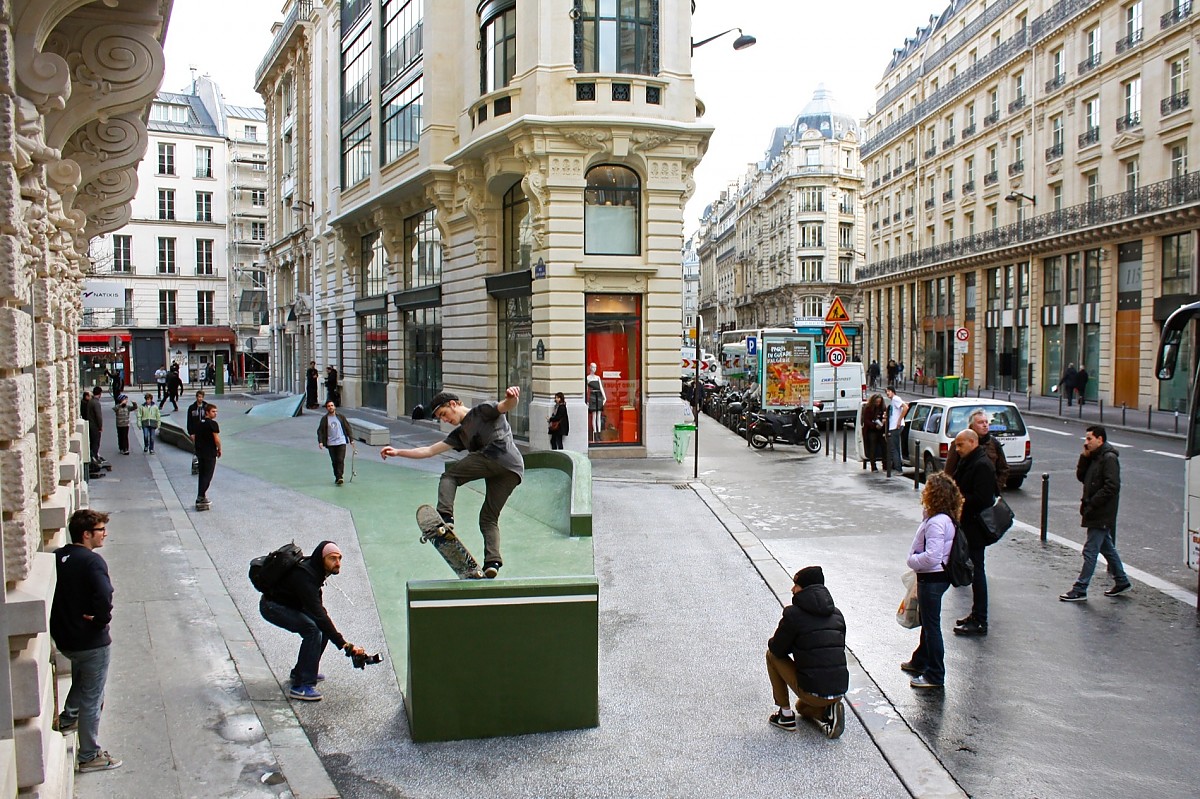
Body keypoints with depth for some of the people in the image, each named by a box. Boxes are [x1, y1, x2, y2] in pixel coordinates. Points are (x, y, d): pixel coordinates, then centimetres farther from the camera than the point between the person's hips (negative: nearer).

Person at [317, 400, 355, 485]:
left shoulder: (340, 416, 3)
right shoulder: (324, 419, 2)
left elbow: (347, 428, 8)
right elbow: (320, 430, 1)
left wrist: (351, 440, 7)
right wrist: (320, 442, -12)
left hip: (341, 442, -1)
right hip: (331, 443, 1)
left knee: (340, 460, -11)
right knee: (334, 461, 6)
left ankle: (339, 477, -13)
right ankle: (337, 477, 17)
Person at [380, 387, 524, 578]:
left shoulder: (483, 410, 15)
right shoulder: (460, 434, 34)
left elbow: (507, 406, -5)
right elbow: (430, 451, 33)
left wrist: (511, 397, -29)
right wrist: (398, 452, 28)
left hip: (500, 454, -8)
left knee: (449, 476, 2)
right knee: (489, 518, 10)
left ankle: (445, 517, -18)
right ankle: (492, 561, -5)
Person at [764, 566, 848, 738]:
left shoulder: (794, 613, -10)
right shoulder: (836, 614, 9)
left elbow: (777, 649, -3)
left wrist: (776, 639, 20)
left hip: (813, 693, -7)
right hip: (840, 691, 7)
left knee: (772, 655, 14)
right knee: (802, 706, 37)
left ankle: (785, 715, 14)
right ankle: (827, 713, 6)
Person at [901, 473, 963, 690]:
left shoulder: (936, 522, -27)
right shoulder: (945, 518, 5)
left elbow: (932, 556, -31)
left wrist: (912, 561, -15)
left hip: (932, 579, -10)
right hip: (936, 576, 10)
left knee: (931, 625, 0)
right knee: (927, 622, 24)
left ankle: (935, 676, 10)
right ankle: (920, 661, 41)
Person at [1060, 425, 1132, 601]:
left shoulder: (1109, 458, -16)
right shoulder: (1094, 457, 12)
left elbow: (1112, 487, -23)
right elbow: (1081, 477, 11)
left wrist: (1092, 504, -21)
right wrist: (1085, 457, -1)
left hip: (1102, 515, -9)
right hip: (1097, 514, 9)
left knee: (1090, 551, -6)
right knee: (1107, 548, 19)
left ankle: (1080, 590, -2)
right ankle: (1122, 581, 31)